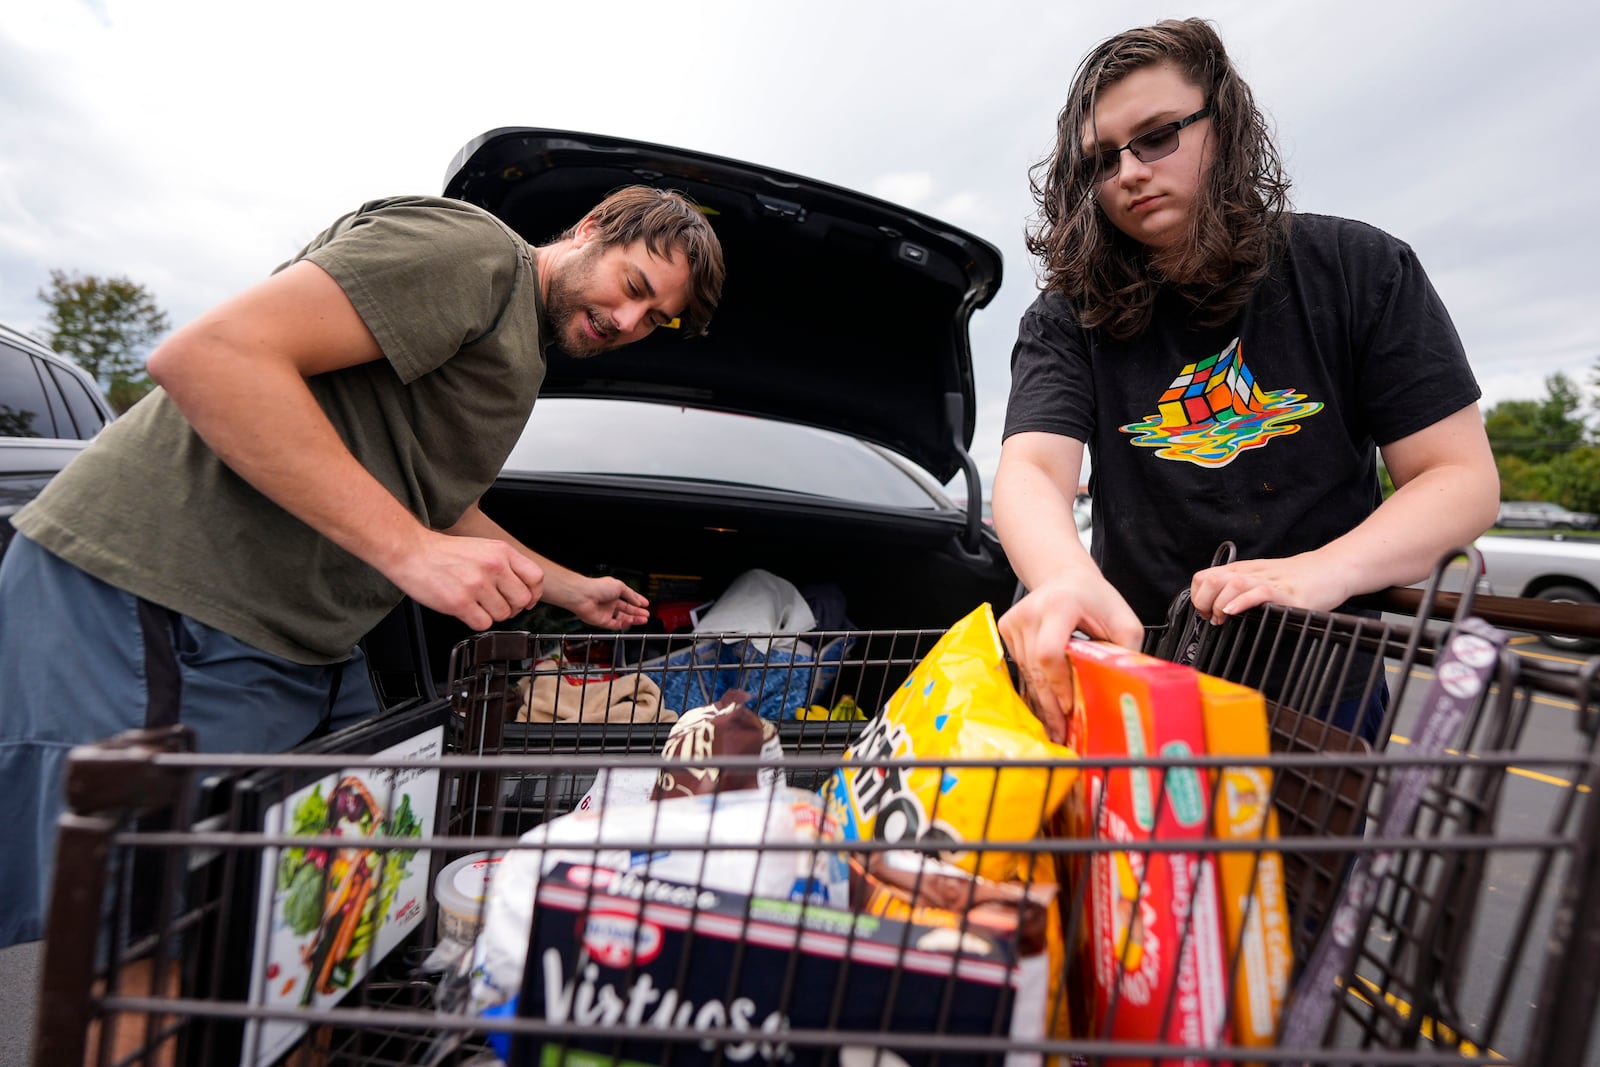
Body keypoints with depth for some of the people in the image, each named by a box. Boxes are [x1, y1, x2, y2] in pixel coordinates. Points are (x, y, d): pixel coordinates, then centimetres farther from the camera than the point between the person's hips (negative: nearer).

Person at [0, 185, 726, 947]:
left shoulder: (523, 357, 19)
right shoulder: (472, 248, -14)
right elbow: (205, 355, -24)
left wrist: (573, 591, 31)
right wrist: (410, 548, -27)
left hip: (305, 648, 10)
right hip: (154, 607, -9)